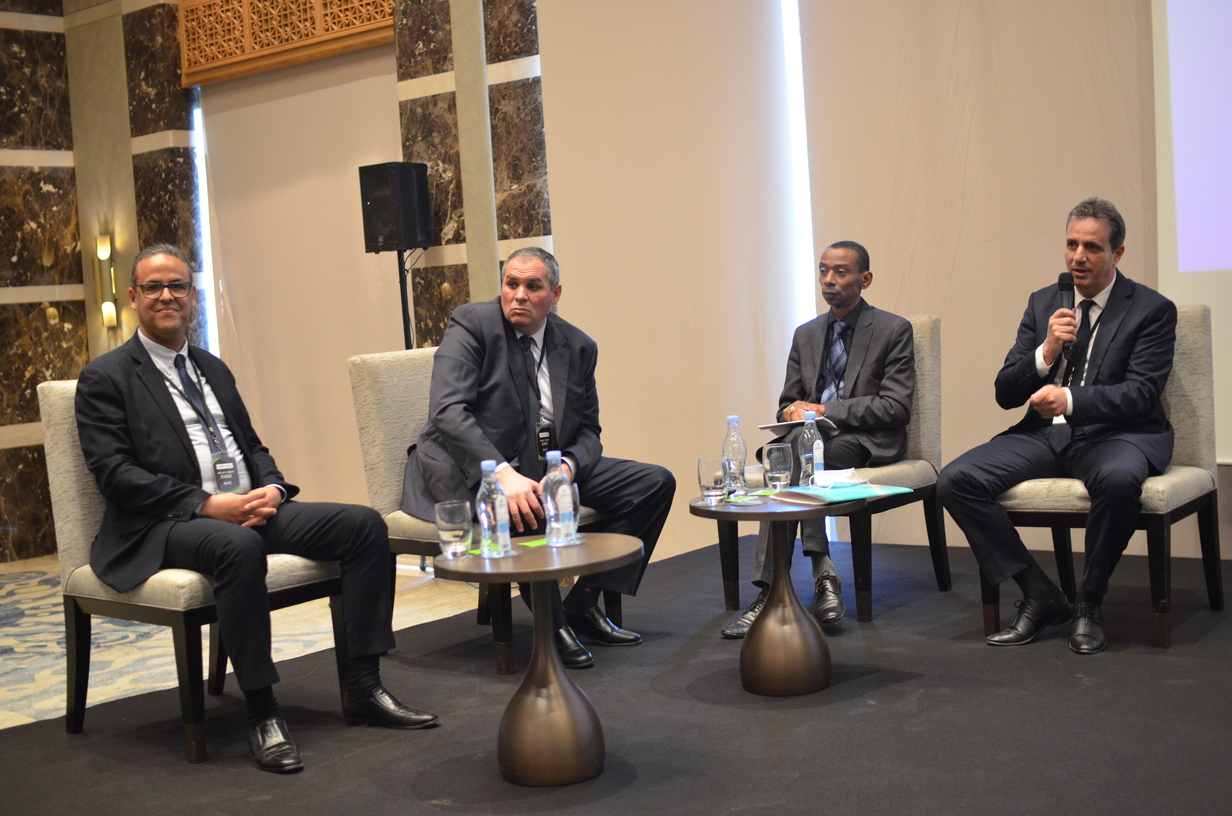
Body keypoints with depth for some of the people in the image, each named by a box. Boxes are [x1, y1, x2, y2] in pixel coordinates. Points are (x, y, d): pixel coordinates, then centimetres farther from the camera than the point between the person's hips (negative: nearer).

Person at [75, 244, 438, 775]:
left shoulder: (213, 369, 24)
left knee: (364, 524, -12)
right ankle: (261, 713, -29)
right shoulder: (105, 378, 2)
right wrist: (207, 504, -19)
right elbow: (115, 473, -9)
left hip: (251, 509, 7)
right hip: (163, 527, -7)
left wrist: (271, 488, -2)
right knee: (239, 546, -40)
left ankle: (363, 689, -9)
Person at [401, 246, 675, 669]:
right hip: (469, 470, -6)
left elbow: (588, 431, 11)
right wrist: (504, 473, -37)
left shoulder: (578, 347, 8)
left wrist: (568, 467, -15)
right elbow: (447, 412, -23)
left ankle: (583, 604, -2)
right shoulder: (471, 325, -9)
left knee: (655, 483, -4)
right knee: (521, 504, -40)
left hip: (546, 467, 7)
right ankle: (551, 621, -16)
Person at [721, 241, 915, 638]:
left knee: (798, 444, -33)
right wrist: (793, 412, -8)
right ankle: (822, 573, -34)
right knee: (793, 442, -31)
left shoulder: (894, 330, 1)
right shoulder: (805, 334, 18)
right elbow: (788, 403, 19)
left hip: (868, 442, -5)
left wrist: (824, 410, -16)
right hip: (813, 440, 5)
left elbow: (895, 407, -9)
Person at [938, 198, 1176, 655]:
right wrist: (1046, 353, -13)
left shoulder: (1152, 310, 0)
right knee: (955, 480, -17)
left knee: (1118, 479, -40)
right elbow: (1005, 393, 7)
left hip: (1116, 433, -4)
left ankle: (1089, 603, -16)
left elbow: (1141, 393, -13)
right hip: (1045, 434, 4)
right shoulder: (1042, 304, 12)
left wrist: (1071, 401, -29)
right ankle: (1039, 595, -7)